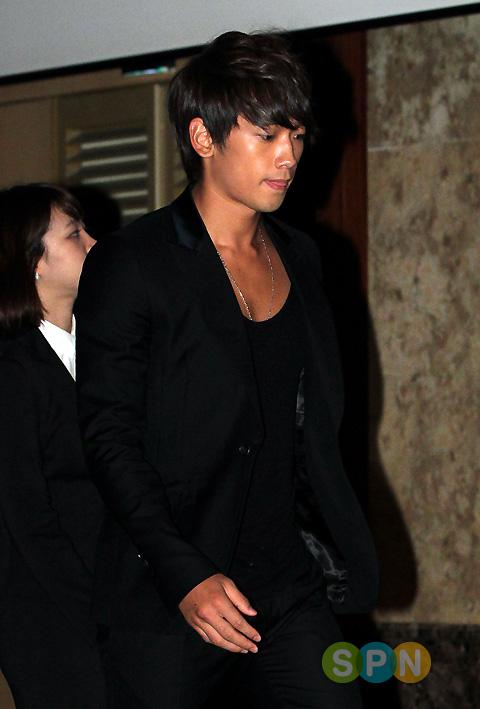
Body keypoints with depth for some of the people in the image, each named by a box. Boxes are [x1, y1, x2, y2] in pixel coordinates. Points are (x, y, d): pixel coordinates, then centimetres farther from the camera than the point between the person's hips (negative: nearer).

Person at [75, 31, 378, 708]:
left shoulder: (299, 257, 12)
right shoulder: (129, 264, -7)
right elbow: (108, 436, -10)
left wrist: (330, 546, 10)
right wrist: (184, 575, -17)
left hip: (291, 585, 5)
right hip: (165, 601, -5)